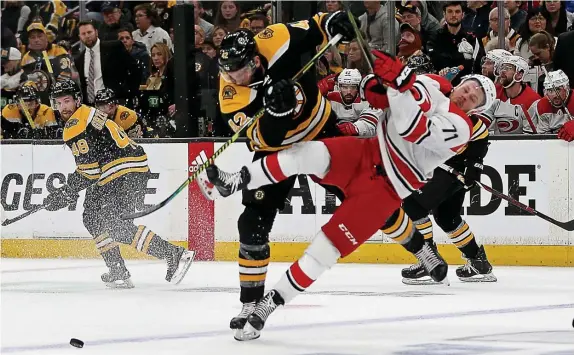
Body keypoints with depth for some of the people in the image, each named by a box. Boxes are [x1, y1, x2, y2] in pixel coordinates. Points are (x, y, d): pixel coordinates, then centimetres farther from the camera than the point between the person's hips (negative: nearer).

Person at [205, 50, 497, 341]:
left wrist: (400, 81, -39)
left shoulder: (460, 127, -13)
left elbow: (412, 130, -29)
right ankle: (237, 182, -21)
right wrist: (378, 85, -15)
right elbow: (379, 98, 11)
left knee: (331, 242, -12)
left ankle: (272, 302, -6)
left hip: (383, 187, -5)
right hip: (365, 153, 5)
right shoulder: (434, 85, 5)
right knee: (312, 155, -25)